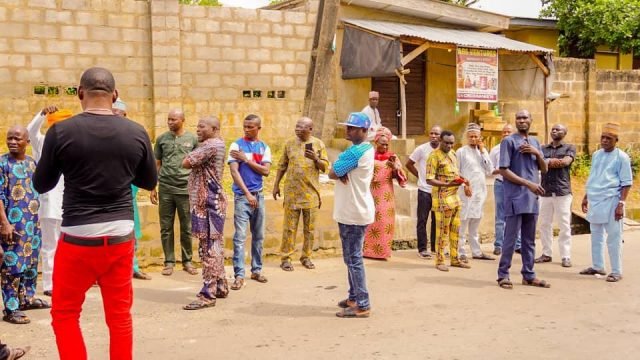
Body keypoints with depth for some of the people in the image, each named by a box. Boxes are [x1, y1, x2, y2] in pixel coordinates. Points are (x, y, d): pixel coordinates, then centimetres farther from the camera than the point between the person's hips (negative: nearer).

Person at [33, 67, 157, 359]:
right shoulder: (137, 133, -2)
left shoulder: (60, 132, -9)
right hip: (120, 236, 2)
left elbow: (41, 185, 3)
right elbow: (150, 182, 11)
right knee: (120, 315, 13)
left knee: (64, 314, 14)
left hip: (77, 237, -2)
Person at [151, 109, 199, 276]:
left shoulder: (193, 139, 3)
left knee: (186, 228, 6)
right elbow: (157, 164, 10)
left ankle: (187, 261, 17)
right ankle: (169, 262, 13)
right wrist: (152, 188, 6)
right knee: (166, 228, 5)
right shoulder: (162, 139, 6)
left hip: (186, 189, -1)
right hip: (165, 189, 1)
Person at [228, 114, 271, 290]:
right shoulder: (236, 145, -4)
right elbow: (234, 172, -11)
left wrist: (246, 159, -11)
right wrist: (248, 194, -17)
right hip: (242, 195, -4)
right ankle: (239, 275, -6)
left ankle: (256, 270, 23)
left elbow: (266, 171, -4)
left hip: (258, 195, 4)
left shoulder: (264, 147, 7)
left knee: (258, 236, 12)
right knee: (240, 237, -8)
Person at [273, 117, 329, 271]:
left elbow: (325, 167, 2)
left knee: (309, 228, 8)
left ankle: (306, 257, 20)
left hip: (311, 192, 1)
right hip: (292, 192, 0)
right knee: (289, 227, 2)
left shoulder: (318, 144, 1)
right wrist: (276, 185, 7)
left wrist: (316, 159, -17)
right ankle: (285, 258, 9)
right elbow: (282, 165, 9)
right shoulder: (289, 143, 3)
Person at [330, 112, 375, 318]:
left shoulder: (356, 151, -19)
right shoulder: (365, 149, 15)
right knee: (352, 257, 17)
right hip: (353, 211, 10)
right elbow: (340, 173, 9)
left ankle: (362, 305, -3)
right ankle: (354, 297, 27)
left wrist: (340, 173, 4)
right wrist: (342, 174, -12)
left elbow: (332, 174, -16)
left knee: (353, 259, -7)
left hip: (354, 213, -10)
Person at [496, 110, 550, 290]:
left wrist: (538, 154, -4)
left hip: (532, 198, 6)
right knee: (511, 238, -5)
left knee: (529, 239, 10)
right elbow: (504, 171, -11)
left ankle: (528, 275, 17)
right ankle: (503, 275, 3)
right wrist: (528, 183, -16)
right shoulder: (509, 141, -5)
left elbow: (544, 169, 15)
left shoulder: (535, 142, 16)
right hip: (515, 198, -6)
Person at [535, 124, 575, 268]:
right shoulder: (543, 148, 14)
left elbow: (565, 162, -12)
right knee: (544, 224, 6)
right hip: (545, 191, 3)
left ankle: (566, 256, 1)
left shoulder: (569, 148, 6)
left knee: (564, 225, -3)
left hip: (562, 191, -3)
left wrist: (547, 161, -7)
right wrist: (553, 161, -14)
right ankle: (546, 253, 15)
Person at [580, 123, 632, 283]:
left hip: (611, 202, -7)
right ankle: (597, 266, 24)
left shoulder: (621, 157, -6)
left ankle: (616, 271, 3)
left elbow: (627, 183, -9)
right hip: (594, 201, 7)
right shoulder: (596, 154, 12)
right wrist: (586, 197, 17)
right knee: (596, 236, 13)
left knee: (613, 238, -3)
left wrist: (621, 204, -16)